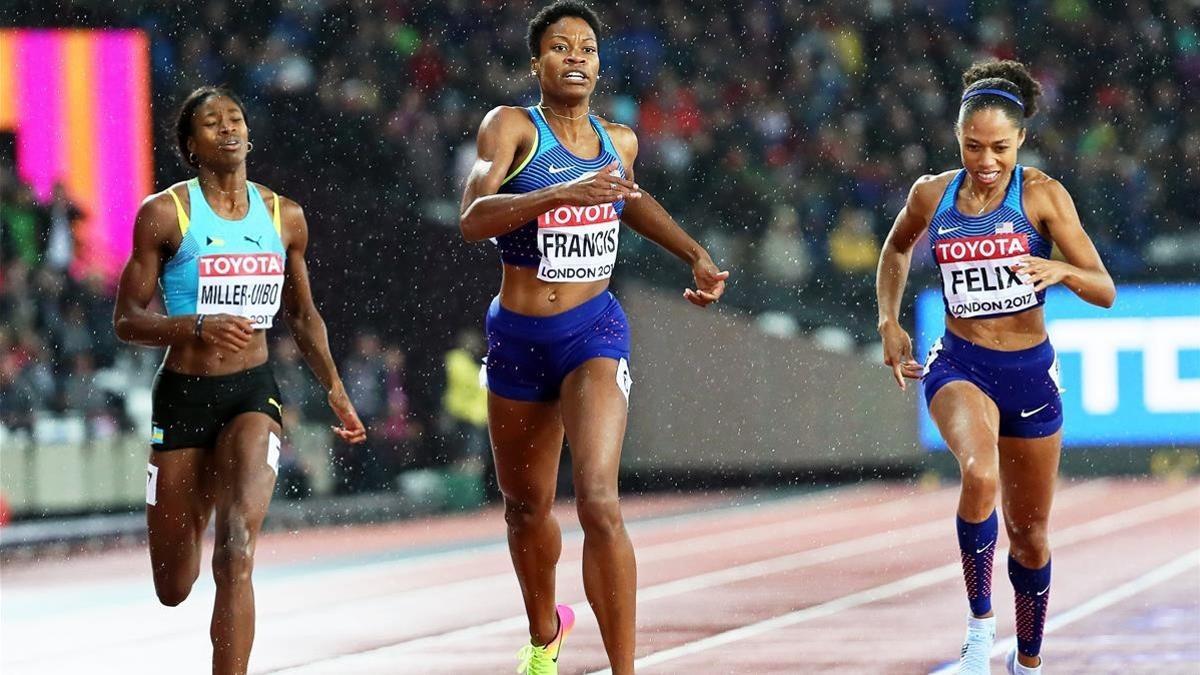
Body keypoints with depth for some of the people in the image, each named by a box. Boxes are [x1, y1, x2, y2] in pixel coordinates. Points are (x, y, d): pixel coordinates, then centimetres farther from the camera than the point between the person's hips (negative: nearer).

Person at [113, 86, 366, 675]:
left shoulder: (284, 217, 6)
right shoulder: (165, 214, -6)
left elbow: (303, 316, 22)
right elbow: (127, 321, -7)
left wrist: (335, 390, 15)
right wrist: (200, 327, -23)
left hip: (253, 393, 1)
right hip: (182, 397, -1)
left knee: (237, 551, -23)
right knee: (174, 588, 11)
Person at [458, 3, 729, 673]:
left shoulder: (619, 141, 5)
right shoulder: (513, 126, -7)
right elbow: (473, 218, -24)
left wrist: (696, 253, 23)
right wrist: (564, 194, -35)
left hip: (594, 332, 0)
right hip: (518, 337, 0)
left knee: (599, 504, -21)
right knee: (526, 507, 19)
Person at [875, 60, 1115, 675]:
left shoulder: (1042, 195, -8)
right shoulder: (932, 195, -1)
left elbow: (1105, 291, -10)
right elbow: (897, 249, 22)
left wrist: (1060, 271, -31)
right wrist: (888, 322, 11)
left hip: (1030, 374, 1)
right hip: (960, 365, -1)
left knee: (1029, 534, 13)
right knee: (979, 474, -34)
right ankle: (979, 623, -19)